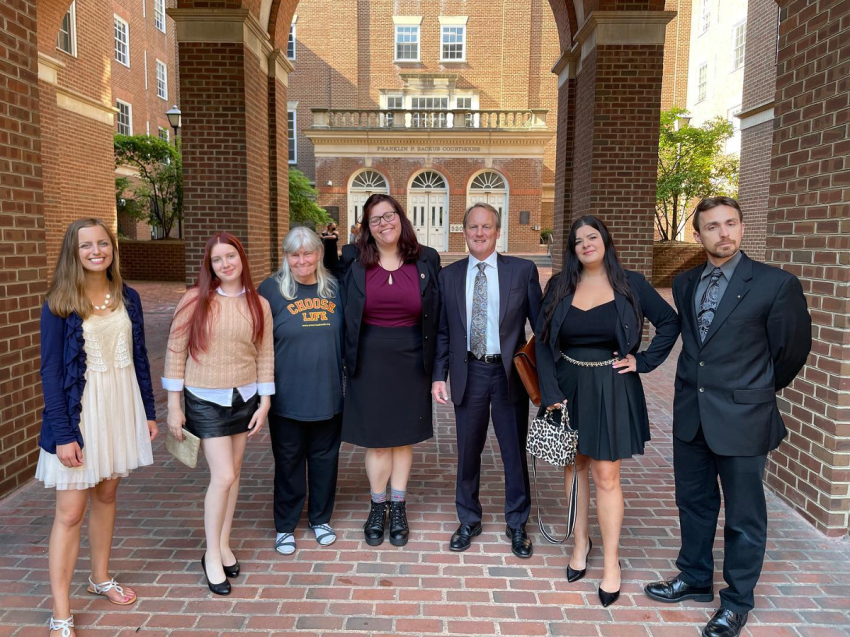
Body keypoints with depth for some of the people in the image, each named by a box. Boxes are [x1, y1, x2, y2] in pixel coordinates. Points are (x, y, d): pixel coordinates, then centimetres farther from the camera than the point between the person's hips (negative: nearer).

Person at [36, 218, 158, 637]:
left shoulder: (128, 298, 3)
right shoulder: (59, 304, -9)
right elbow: (51, 371, -10)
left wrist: (148, 411, 8)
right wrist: (62, 434, -14)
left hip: (121, 405, 4)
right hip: (79, 410, -4)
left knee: (106, 495, 17)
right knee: (70, 511, 0)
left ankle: (100, 578, 35)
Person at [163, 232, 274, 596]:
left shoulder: (259, 305, 0)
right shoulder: (195, 300, -8)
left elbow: (265, 356, 3)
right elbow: (175, 352, -6)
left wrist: (264, 402, 1)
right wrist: (173, 405, -6)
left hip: (244, 398, 4)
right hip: (205, 400, -3)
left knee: (232, 473, 12)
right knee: (223, 476, -6)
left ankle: (224, 544, 31)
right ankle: (212, 555, 13)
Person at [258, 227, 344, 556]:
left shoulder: (333, 289, 4)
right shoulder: (271, 289, -5)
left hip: (328, 394, 3)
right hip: (288, 397, -3)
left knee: (325, 458, 15)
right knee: (288, 461, 11)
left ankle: (320, 518, 35)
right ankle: (285, 526, 30)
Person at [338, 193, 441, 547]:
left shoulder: (427, 260, -1)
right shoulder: (352, 260, -2)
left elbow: (436, 315, 3)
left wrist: (433, 364, 0)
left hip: (410, 361, 1)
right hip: (369, 362, 0)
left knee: (403, 438, 13)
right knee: (376, 440, 8)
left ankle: (398, 508, 30)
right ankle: (377, 508, 29)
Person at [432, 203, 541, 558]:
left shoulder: (523, 270, -1)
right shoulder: (449, 275, 5)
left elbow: (540, 323, -1)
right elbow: (442, 332, 7)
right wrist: (439, 376, 1)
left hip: (511, 373, -1)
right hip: (469, 373, 2)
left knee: (515, 452, 10)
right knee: (467, 452, 12)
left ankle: (517, 525, 31)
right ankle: (468, 522, 34)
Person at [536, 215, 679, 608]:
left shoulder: (630, 284, -2)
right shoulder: (559, 287, 1)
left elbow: (670, 322, 6)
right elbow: (543, 342, 0)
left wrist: (643, 361, -3)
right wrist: (551, 393, -7)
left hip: (611, 391, -2)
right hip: (568, 387, 2)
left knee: (605, 476, 1)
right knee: (574, 465, 13)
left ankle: (611, 562, 16)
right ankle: (581, 542, 31)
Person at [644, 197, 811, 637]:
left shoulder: (776, 284, -11)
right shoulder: (684, 283, 4)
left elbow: (792, 349, -1)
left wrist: (758, 390, 11)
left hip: (742, 418, -5)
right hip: (691, 414, 5)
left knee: (743, 516, 10)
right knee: (693, 502, 18)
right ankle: (695, 579, 38)